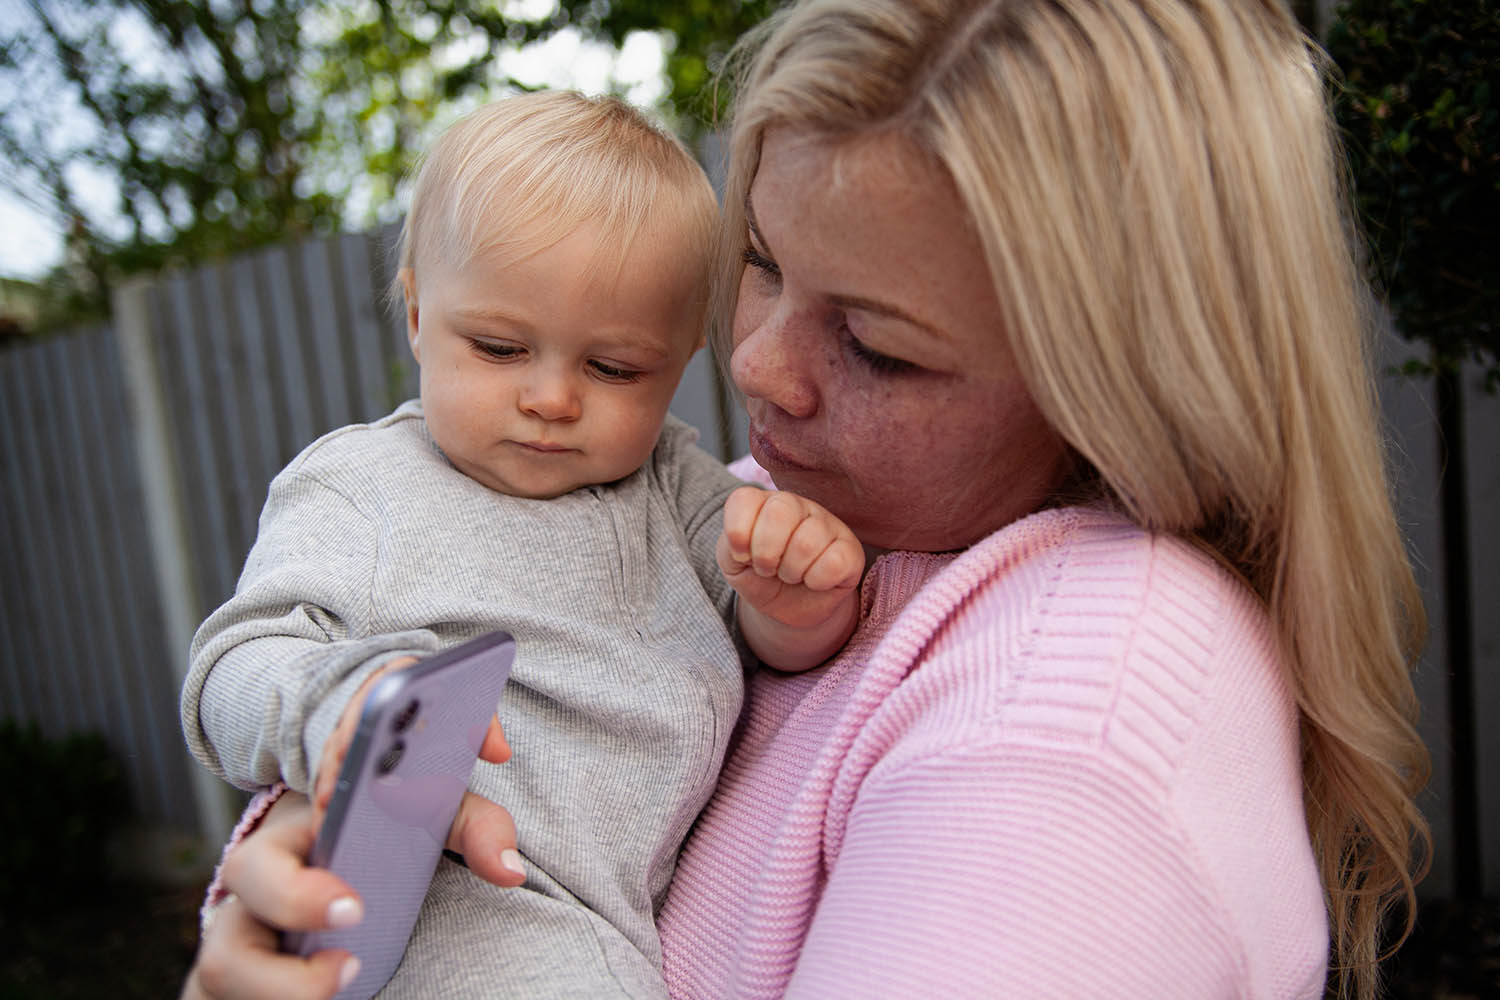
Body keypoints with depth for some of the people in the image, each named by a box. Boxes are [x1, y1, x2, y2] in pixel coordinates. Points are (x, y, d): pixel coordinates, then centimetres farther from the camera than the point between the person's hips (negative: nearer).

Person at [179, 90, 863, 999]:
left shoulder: (671, 481, 15)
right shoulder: (359, 483, 5)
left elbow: (781, 646, 11)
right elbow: (237, 668, -2)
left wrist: (801, 612, -14)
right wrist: (341, 701, -27)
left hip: (696, 886, 7)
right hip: (476, 896, -7)